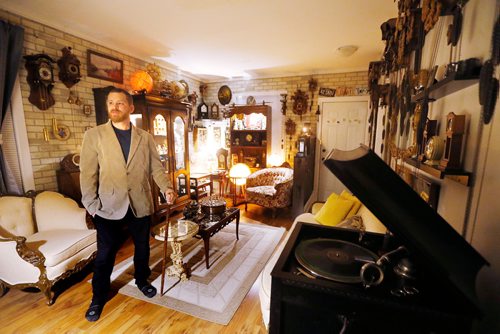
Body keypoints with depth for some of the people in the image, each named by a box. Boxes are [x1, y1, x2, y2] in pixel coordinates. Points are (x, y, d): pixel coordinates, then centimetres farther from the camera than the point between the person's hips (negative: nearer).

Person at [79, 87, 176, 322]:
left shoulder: (145, 137, 4)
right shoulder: (93, 135, -2)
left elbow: (156, 167, 2)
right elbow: (87, 173, -4)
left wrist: (166, 187, -15)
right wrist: (91, 205, -8)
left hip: (140, 204, 2)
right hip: (109, 206, -2)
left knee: (142, 247, 18)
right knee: (105, 254, 11)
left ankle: (141, 280, 43)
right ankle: (98, 297, 35)